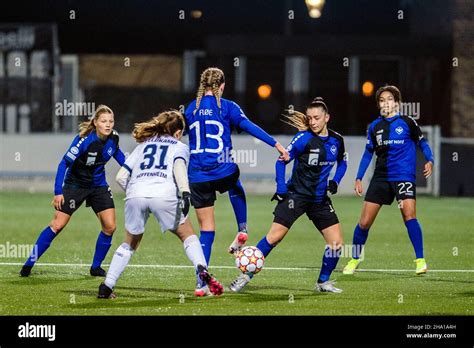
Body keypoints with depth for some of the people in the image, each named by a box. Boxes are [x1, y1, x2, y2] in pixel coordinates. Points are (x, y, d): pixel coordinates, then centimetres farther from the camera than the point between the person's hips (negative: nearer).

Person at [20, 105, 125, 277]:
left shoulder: (113, 137, -10)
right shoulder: (84, 140, -27)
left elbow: (118, 154, 14)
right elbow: (64, 163, -25)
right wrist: (58, 192, -29)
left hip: (99, 186, 5)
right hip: (75, 184, -5)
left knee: (110, 227, -6)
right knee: (58, 224, -9)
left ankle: (96, 267, 9)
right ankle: (30, 263, 0)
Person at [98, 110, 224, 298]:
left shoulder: (142, 146, 33)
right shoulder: (180, 147, 23)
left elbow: (121, 177, 24)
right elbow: (179, 166, -1)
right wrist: (185, 192, -13)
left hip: (135, 194, 3)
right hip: (164, 194, -3)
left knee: (130, 243, 20)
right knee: (188, 235, 15)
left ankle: (106, 287, 12)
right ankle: (202, 272, -6)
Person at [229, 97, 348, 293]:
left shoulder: (336, 140, 3)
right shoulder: (304, 138, -12)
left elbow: (342, 163, 21)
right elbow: (281, 161, -7)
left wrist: (335, 181, 4)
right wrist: (281, 187, -15)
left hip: (320, 199, 5)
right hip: (296, 195, -5)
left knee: (336, 243, -3)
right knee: (274, 236, -13)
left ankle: (323, 282, 15)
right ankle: (246, 275, -4)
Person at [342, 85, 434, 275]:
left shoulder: (407, 122, -1)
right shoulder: (375, 126, 9)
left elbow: (422, 142, 8)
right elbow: (368, 152, 17)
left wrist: (429, 160, -10)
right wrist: (359, 178, 12)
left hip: (404, 176, -4)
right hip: (380, 177, 4)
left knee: (409, 215, -23)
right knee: (364, 222, 1)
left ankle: (420, 260, -15)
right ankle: (354, 259, 20)